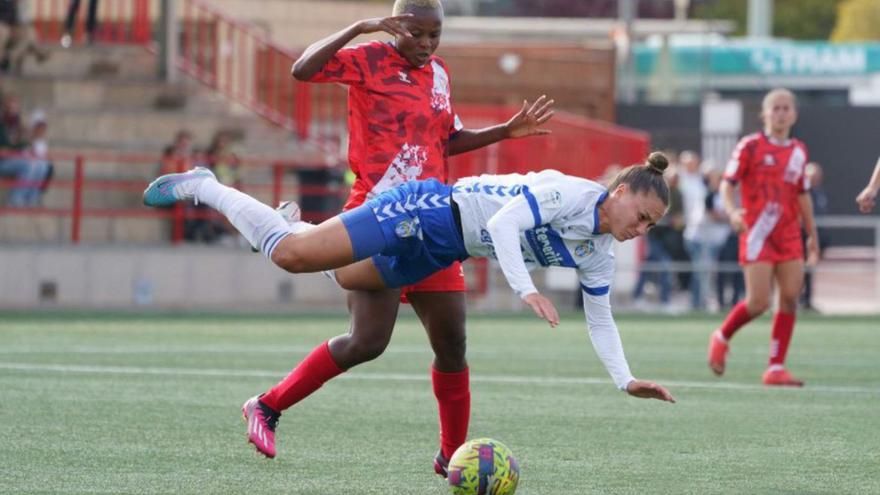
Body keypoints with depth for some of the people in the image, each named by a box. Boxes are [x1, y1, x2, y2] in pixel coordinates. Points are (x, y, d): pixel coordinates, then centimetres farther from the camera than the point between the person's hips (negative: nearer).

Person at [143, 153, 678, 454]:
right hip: (429, 211, -9)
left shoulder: (598, 257, 3)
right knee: (293, 256, -13)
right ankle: (202, 187, 2)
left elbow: (601, 318, 12)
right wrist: (526, 290, -40)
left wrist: (626, 379, 1)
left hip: (439, 254, 9)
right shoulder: (572, 193, -22)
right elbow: (504, 222, -30)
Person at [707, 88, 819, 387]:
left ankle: (776, 367, 2)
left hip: (789, 236, 5)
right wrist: (732, 211, -26)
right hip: (758, 235, -5)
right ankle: (722, 338, 18)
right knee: (758, 302, -11)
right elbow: (727, 184, -7)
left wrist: (812, 235, 22)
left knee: (790, 297, -5)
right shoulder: (750, 146, -3)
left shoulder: (799, 151, 12)